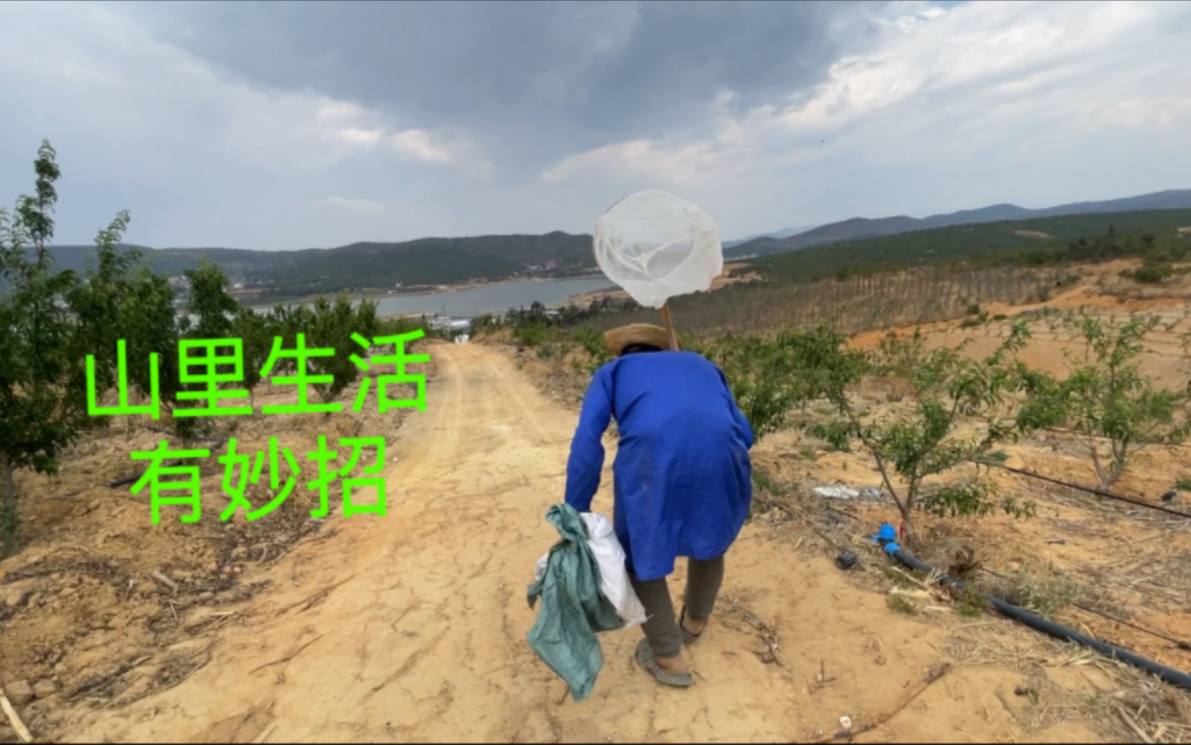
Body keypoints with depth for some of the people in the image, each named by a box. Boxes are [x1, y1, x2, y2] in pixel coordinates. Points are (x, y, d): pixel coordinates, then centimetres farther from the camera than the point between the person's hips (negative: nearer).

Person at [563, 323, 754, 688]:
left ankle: (667, 658, 36)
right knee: (711, 536, 33)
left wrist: (576, 513, 12)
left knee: (640, 552, 24)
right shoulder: (702, 365, 35)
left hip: (653, 459, -3)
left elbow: (586, 443, 10)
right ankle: (694, 623, 56)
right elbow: (744, 433, 26)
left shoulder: (611, 372, 27)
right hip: (720, 455, 4)